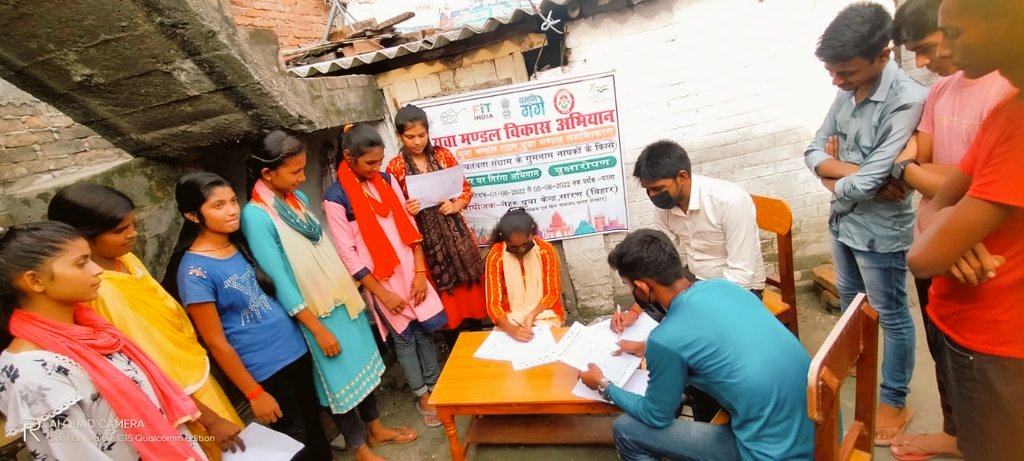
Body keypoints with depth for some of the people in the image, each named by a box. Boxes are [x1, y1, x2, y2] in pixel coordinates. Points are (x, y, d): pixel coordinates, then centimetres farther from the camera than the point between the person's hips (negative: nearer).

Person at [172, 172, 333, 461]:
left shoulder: (242, 243, 0)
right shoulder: (195, 271, -18)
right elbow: (216, 343, -14)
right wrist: (254, 393, -9)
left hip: (296, 348, 6)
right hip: (263, 369, -6)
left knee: (313, 420, 22)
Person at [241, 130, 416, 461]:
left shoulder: (298, 197, 1)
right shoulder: (256, 216, -21)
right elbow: (280, 281, -20)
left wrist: (353, 293, 13)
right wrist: (318, 329, -17)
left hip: (344, 299, 7)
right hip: (315, 311, -7)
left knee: (363, 361, 18)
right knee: (340, 378, 9)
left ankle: (375, 427, 40)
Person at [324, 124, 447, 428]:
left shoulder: (387, 180, 2)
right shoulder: (336, 197, -12)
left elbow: (409, 226, 4)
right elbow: (347, 254, -13)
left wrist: (420, 271, -4)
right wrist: (381, 293, -13)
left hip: (411, 270, 4)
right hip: (379, 280, -4)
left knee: (426, 329, 11)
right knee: (404, 337, 9)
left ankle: (434, 386, 30)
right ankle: (422, 396, 28)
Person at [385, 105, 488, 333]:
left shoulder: (443, 155, 1)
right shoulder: (395, 167, -5)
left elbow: (465, 188, 7)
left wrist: (455, 206, -11)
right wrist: (405, 210, -20)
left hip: (455, 231, 3)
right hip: (424, 238, -2)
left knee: (471, 284, 11)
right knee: (444, 296, 6)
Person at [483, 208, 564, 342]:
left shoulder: (546, 250, -13)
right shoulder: (496, 256, -15)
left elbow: (553, 293, -4)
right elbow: (493, 303, -16)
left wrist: (532, 315, -20)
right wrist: (511, 329, -33)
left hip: (543, 312, 0)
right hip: (511, 317, 0)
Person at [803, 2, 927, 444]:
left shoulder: (907, 100, -25)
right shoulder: (847, 92, -3)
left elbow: (865, 184, -28)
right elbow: (814, 151, -1)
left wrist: (835, 180, -8)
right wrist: (853, 171, -18)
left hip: (880, 231, -7)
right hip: (843, 221, 7)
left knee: (891, 317, 11)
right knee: (849, 302, 26)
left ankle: (895, 403, 29)